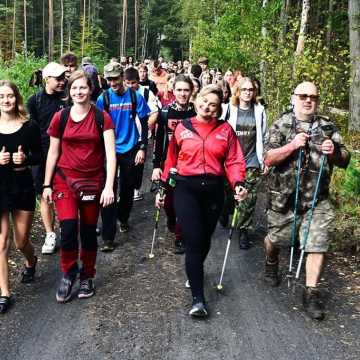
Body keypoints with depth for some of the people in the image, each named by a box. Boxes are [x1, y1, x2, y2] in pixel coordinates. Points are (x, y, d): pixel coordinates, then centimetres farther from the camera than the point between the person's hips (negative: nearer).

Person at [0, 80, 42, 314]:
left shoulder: (29, 127, -3)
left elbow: (39, 156, 3)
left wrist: (25, 158, -17)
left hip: (23, 187, 0)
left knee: (21, 241, 11)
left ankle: (31, 262, 47)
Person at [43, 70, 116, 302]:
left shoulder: (102, 118, -4)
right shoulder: (60, 118, 0)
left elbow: (111, 154, -10)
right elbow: (53, 153, 8)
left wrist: (109, 187, -19)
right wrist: (47, 185, 7)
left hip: (93, 182, 0)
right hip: (65, 180, 0)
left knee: (88, 231, 9)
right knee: (68, 228, -14)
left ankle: (87, 277, 29)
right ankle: (68, 273, 10)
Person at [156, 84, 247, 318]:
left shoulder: (225, 130, 6)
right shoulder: (183, 128, 6)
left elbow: (234, 161, 0)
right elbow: (171, 160, 10)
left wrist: (239, 183, -17)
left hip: (213, 189, 2)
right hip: (186, 188, -2)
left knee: (205, 239, 12)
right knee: (194, 241, -10)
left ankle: (195, 273, 41)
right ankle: (198, 298, -6)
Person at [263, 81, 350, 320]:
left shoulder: (328, 127, 5)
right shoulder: (282, 125, -3)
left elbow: (344, 160, 8)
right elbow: (268, 159, -10)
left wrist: (334, 152, -14)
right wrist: (292, 145, -23)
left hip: (317, 199, 1)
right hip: (284, 196, -1)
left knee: (317, 245, -4)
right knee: (276, 238, 17)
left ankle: (311, 294, 7)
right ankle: (271, 264, 50)